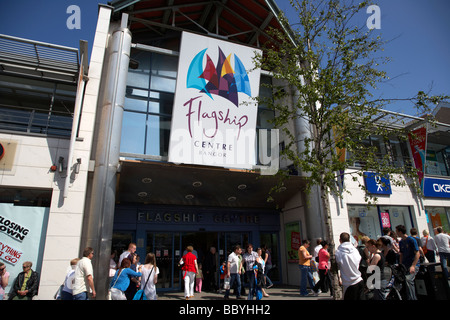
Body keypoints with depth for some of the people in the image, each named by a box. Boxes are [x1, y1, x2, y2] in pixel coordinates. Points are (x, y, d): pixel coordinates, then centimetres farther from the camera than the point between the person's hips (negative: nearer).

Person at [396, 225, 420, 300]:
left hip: (413, 265, -7)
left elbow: (417, 254, -9)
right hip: (405, 265, 7)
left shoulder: (411, 240, -7)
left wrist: (413, 266, -19)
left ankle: (411, 298, -15)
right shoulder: (401, 242, 13)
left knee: (408, 280, -26)